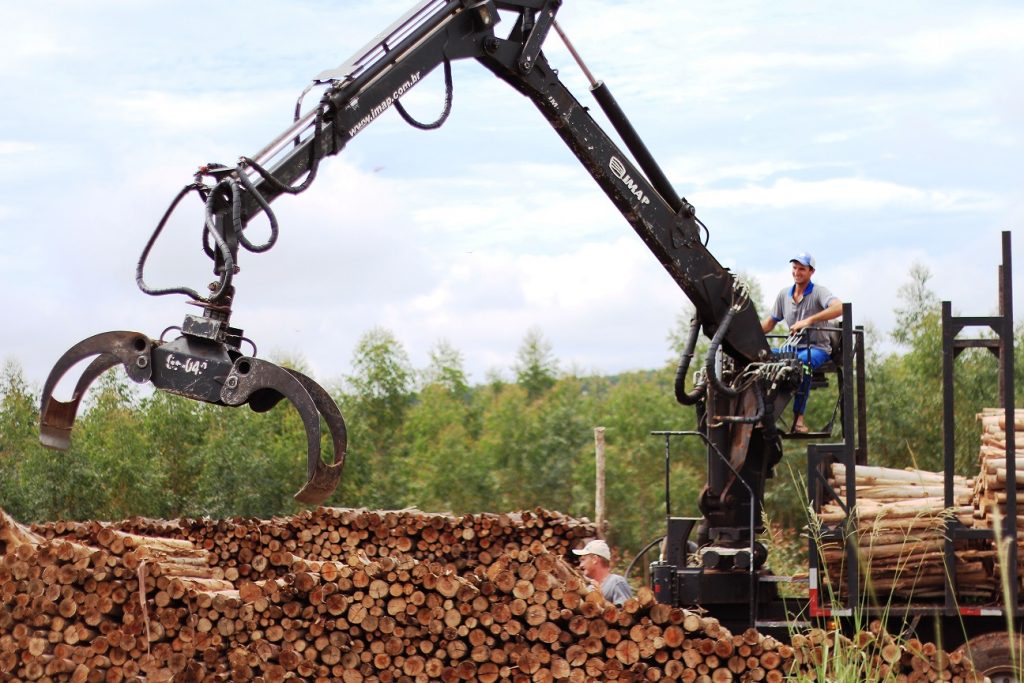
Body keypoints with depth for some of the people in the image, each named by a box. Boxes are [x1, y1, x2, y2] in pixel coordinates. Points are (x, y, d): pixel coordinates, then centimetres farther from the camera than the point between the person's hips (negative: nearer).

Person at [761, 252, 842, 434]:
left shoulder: (818, 292, -4)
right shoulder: (784, 294, 15)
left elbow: (839, 308, -24)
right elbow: (770, 322, 22)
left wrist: (808, 321, -32)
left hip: (817, 347, -5)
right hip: (792, 347, 5)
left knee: (802, 361, -41)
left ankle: (798, 417, -36)